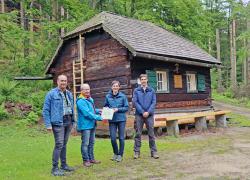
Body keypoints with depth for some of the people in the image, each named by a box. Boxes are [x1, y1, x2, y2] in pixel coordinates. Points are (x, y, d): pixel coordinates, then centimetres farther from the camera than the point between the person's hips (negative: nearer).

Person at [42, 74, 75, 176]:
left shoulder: (69, 94, 13)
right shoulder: (51, 94, -6)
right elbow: (46, 110, -6)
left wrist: (73, 121, 14)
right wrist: (48, 124, -12)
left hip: (68, 122, 6)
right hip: (58, 122, -6)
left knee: (64, 144, 13)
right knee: (59, 144, -9)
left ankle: (64, 165, 24)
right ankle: (54, 168, 0)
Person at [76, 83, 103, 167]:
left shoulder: (91, 99, 12)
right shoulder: (80, 101, -17)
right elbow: (87, 113, -24)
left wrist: (98, 111, 4)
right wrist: (99, 118, -24)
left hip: (92, 124, 9)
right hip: (85, 125, -9)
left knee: (91, 143, 16)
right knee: (85, 143, -1)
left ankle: (91, 158, 27)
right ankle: (86, 160, 9)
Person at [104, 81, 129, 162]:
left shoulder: (123, 96, -3)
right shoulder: (108, 96, 3)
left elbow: (126, 107, -2)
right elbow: (105, 106, 13)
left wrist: (118, 109, -14)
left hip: (121, 119, -1)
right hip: (112, 120, 2)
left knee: (121, 138, 4)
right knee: (113, 138, 2)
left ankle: (120, 155, 19)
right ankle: (115, 153, 26)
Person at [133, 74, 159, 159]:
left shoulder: (152, 90, 8)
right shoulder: (136, 90, 5)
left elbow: (154, 102, 2)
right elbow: (135, 102, -3)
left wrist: (148, 112, -10)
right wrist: (142, 112, -11)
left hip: (149, 115, 1)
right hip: (139, 115, 0)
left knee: (151, 134, 4)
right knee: (138, 134, 3)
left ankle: (153, 151, 11)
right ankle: (136, 152, 10)